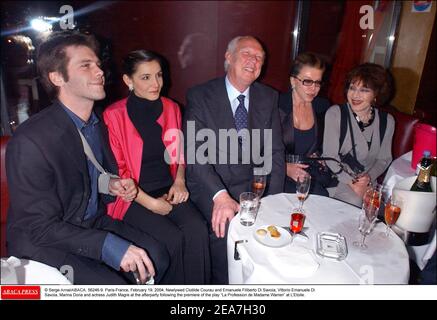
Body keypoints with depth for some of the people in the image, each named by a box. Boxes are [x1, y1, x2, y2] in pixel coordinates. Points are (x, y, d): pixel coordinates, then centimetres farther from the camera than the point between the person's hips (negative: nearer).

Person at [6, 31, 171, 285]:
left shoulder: (97, 124, 1)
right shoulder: (30, 142, -23)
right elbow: (41, 227, -21)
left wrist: (112, 185, -5)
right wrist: (110, 245, -29)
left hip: (94, 223, 7)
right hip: (44, 243, -6)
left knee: (157, 257, -10)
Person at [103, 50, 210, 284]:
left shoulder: (171, 108, 5)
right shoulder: (113, 116, -8)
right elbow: (117, 170, -6)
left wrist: (179, 180, -2)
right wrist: (150, 203, -12)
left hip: (169, 190, 4)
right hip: (132, 196, -3)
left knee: (197, 230, -22)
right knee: (174, 239, -24)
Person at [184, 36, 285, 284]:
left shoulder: (269, 98, 8)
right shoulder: (200, 96, -4)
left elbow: (276, 152, 4)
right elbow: (195, 153, -14)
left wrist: (273, 200, -11)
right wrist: (220, 196, -30)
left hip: (252, 185, 4)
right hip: (211, 187, -3)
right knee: (225, 226, -28)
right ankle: (224, 285, 1)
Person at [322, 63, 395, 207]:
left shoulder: (387, 121, 4)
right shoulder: (335, 114, -7)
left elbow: (384, 159, 10)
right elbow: (330, 156, -10)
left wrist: (369, 177, -9)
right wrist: (351, 182, -17)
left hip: (367, 182, 3)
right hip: (337, 178, -3)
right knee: (354, 202, -29)